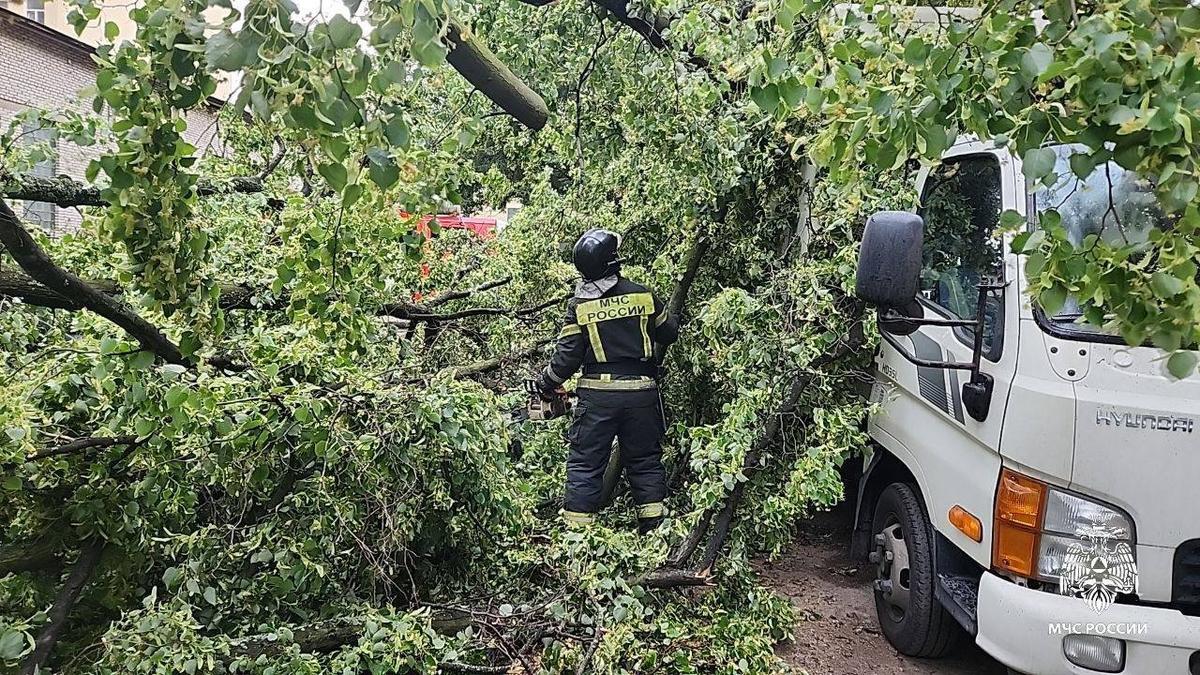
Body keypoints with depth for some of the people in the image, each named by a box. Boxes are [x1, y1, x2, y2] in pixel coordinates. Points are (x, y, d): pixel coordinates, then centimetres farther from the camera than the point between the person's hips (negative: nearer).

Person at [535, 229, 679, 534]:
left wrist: (545, 384, 13)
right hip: (641, 392, 2)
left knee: (585, 463, 6)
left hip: (597, 395, -2)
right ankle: (654, 529, 17)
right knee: (646, 461, 14)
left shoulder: (579, 306, -5)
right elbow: (669, 334, 13)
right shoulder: (643, 295, 0)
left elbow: (567, 356, -3)